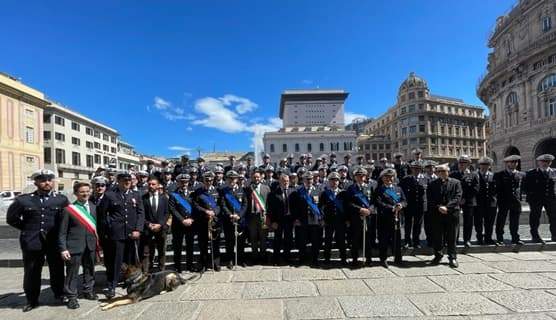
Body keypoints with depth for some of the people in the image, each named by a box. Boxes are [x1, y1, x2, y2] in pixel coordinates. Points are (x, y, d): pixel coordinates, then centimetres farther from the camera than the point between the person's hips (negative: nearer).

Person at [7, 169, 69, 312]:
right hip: (32, 242, 0)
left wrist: (60, 230, 5)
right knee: (31, 273, 12)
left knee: (57, 270, 12)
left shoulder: (62, 199, 1)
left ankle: (59, 295, 31)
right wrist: (28, 229, 5)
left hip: (55, 241, 0)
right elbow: (11, 218, 9)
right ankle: (32, 300, 30)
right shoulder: (23, 200, -1)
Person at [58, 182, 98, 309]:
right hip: (74, 246, -4)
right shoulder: (69, 209, -8)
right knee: (72, 272, 4)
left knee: (89, 270, 17)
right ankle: (71, 297, 18)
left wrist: (97, 243, 5)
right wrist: (63, 249, -12)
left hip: (91, 245, 5)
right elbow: (62, 232, -6)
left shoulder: (94, 207, 5)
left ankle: (88, 291, 34)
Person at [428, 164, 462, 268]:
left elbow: (458, 197, -5)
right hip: (437, 214, 1)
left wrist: (447, 207, -16)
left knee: (452, 238, 5)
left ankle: (452, 257, 16)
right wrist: (438, 207, -13)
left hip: (452, 214, -1)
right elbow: (430, 199, 3)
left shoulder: (456, 183, 5)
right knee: (437, 237, 7)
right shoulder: (433, 184, 8)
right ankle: (438, 256, 21)